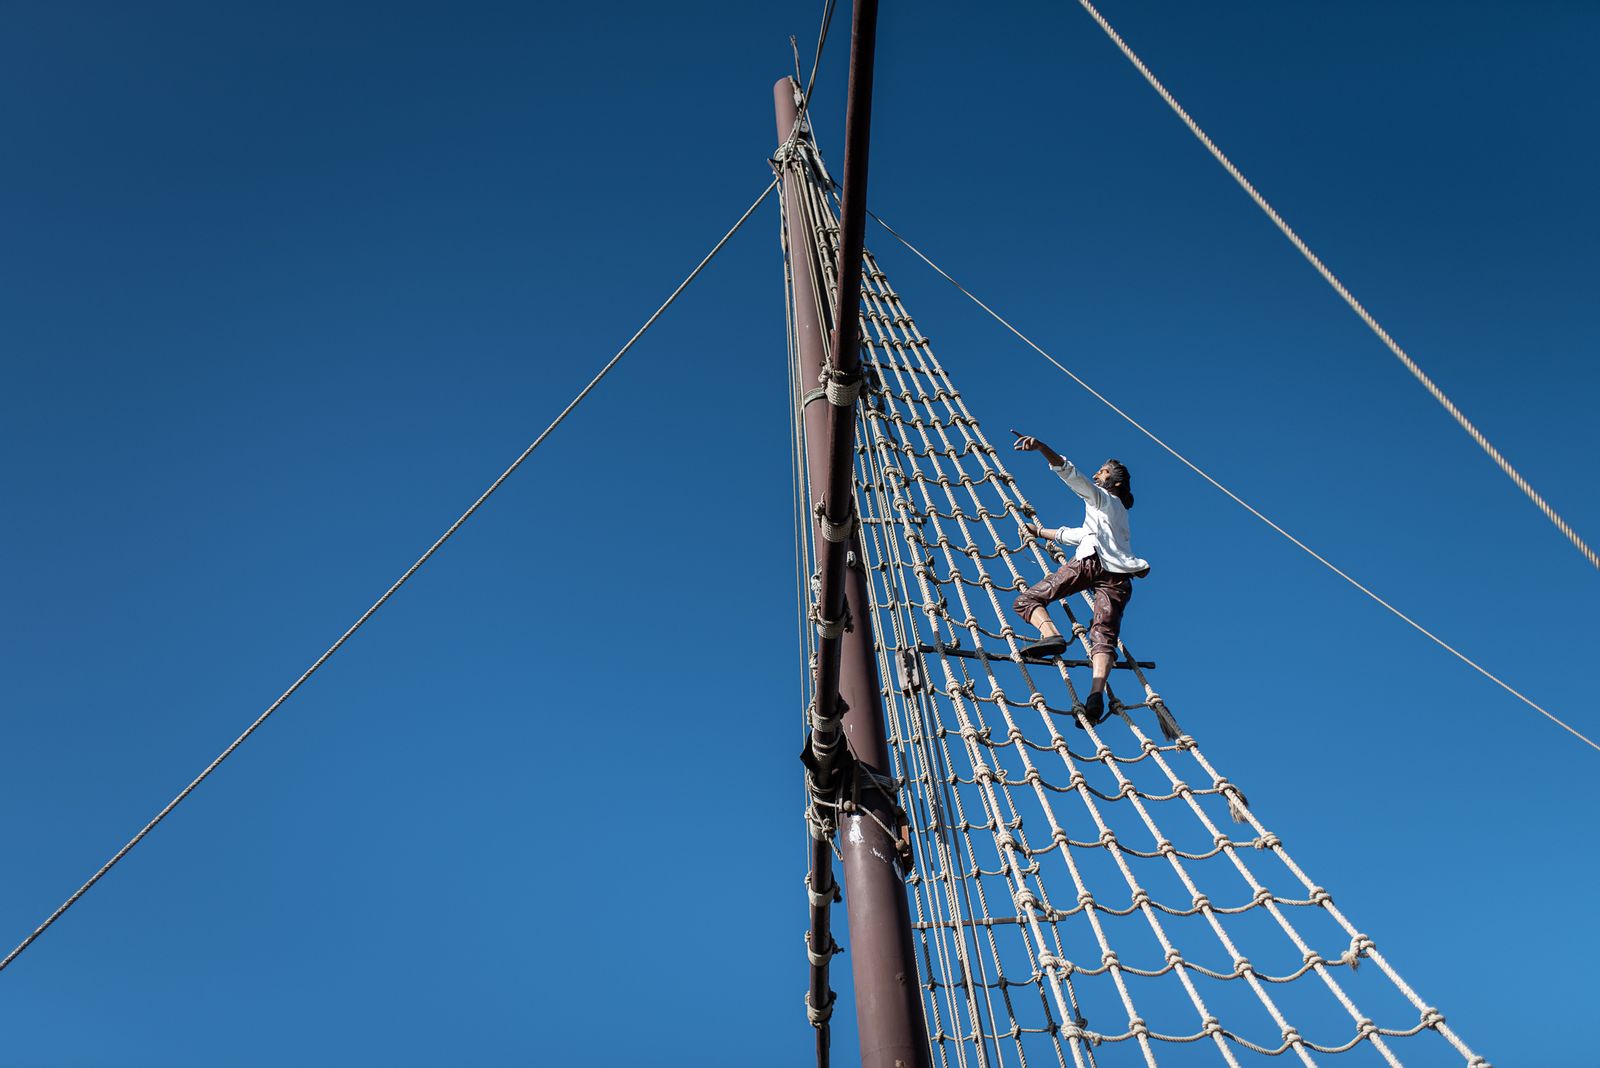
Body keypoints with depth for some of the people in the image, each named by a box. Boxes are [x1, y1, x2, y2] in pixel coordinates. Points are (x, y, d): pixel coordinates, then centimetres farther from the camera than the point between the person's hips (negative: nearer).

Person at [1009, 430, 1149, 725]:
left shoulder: (1103, 498, 21)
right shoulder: (1119, 515, 42)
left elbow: (1074, 476, 0)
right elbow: (1077, 534, 50)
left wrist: (1042, 447, -15)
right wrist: (1040, 531, 59)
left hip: (1092, 561, -6)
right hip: (1119, 577, 7)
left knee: (1027, 599, -4)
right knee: (1103, 635, -14)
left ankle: (1051, 634, -33)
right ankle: (1097, 693, -38)